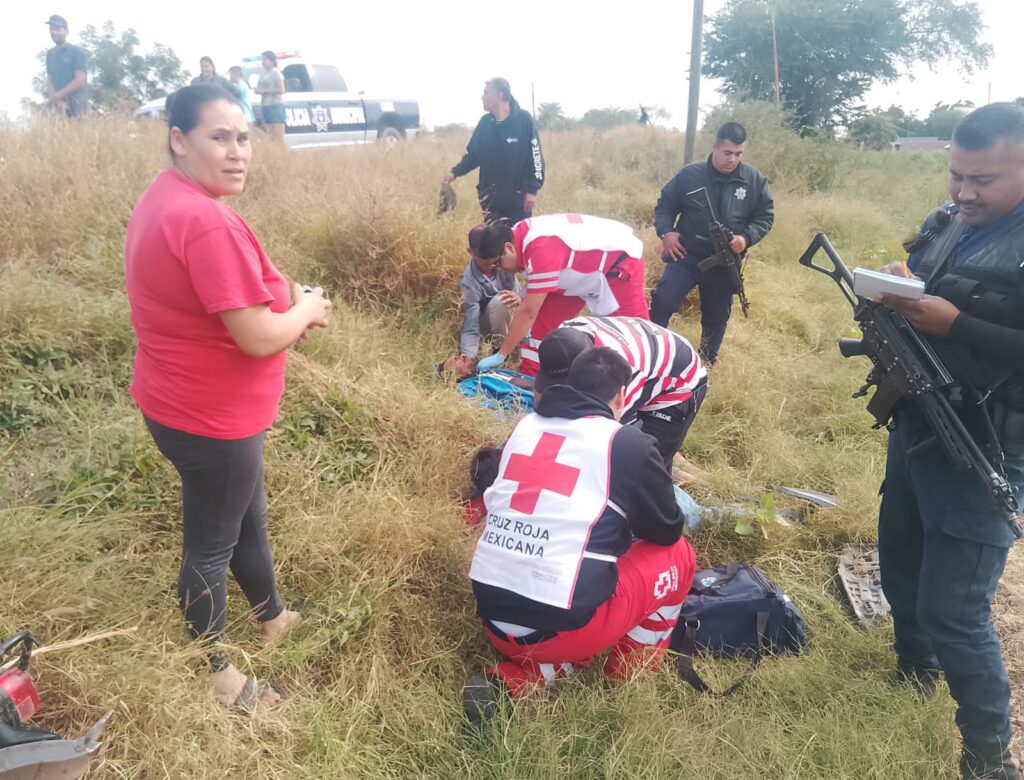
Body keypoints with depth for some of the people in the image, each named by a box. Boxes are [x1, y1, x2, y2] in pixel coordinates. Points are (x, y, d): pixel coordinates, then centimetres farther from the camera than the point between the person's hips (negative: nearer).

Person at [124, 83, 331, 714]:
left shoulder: (165, 200, 5)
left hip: (180, 401, 10)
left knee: (249, 517, 26)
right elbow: (259, 338, -29)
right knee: (212, 543, 10)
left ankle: (273, 618, 48)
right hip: (211, 419, -10)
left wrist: (283, 297, 1)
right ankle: (216, 673, 33)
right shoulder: (207, 222, -29)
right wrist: (307, 309, -8)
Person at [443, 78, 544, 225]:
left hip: (518, 197, -4)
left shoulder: (523, 120, -10)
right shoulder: (485, 122, 3)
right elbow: (472, 154, 11)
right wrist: (455, 172, -4)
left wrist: (532, 189, -11)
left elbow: (535, 156, -8)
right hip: (490, 198, 4)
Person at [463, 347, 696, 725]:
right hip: (563, 625, -5)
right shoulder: (630, 445, -5)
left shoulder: (524, 427, 10)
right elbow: (667, 531, 8)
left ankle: (514, 679, 12)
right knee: (678, 553, 14)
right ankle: (630, 677, 24)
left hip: (493, 617, 5)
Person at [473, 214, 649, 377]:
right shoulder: (517, 235, -10)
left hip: (621, 259, -9)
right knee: (544, 317, 2)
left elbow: (528, 312, -32)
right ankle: (528, 377, 10)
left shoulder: (542, 248, -37)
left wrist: (500, 355, -26)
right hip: (586, 266, 9)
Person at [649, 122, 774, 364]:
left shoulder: (755, 181, -2)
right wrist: (665, 231, -12)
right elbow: (665, 204, 5)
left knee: (716, 317, 13)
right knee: (662, 301, -18)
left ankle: (706, 363, 33)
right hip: (686, 255, -1)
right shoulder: (689, 174, -4)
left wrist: (746, 238, -14)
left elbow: (765, 216, 5)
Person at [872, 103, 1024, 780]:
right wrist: (895, 293, -9)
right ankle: (915, 663, 49)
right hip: (914, 430, 8)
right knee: (900, 560, 23)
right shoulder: (945, 227, 6)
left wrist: (954, 324, -29)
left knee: (954, 611, -3)